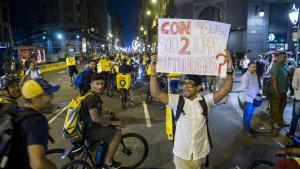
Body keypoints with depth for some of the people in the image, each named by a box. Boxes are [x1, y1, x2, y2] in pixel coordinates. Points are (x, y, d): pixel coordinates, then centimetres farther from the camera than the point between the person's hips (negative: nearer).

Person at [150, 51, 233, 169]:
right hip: (181, 152, 0)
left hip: (200, 152, 1)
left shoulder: (205, 100, -8)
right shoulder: (177, 100, -9)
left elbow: (225, 90, -19)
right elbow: (155, 93, -17)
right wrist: (153, 71, -27)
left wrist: (229, 71, -34)